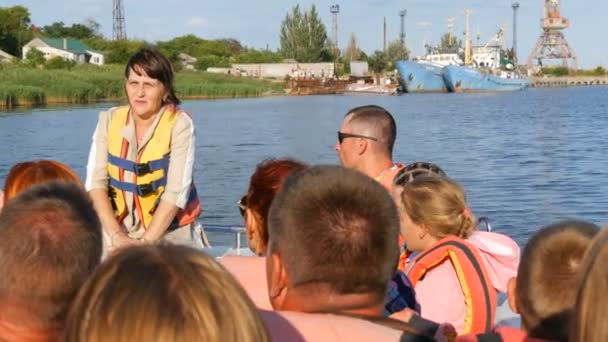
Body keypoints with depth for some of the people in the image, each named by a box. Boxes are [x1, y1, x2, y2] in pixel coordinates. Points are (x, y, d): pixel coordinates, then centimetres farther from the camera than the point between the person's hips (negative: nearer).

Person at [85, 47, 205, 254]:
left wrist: (146, 241, -19)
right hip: (118, 229, 2)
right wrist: (116, 235, -16)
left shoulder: (180, 124, -9)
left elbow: (177, 191, -14)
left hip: (167, 233, -2)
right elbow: (95, 180, -5)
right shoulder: (109, 120, 0)